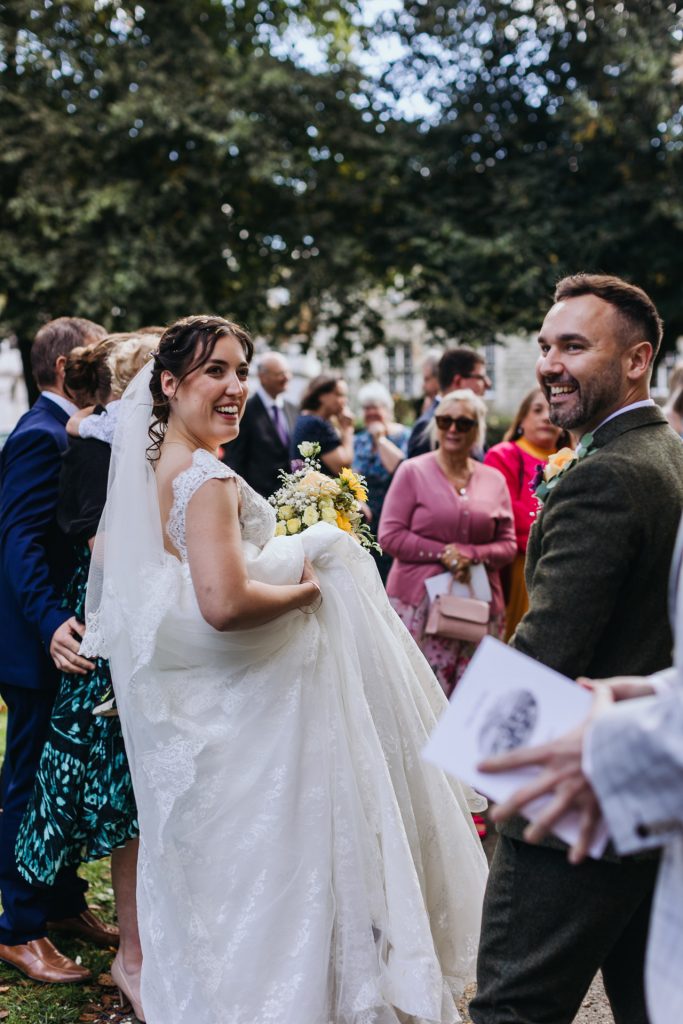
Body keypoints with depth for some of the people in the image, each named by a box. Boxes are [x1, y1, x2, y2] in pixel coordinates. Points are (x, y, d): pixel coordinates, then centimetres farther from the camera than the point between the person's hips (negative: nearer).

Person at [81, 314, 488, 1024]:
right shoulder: (208, 476, -24)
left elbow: (106, 555, 16)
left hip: (176, 711, 9)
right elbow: (227, 604, -34)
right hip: (239, 710, -9)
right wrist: (305, 590, -18)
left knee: (201, 860, 22)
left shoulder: (142, 466, 3)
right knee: (260, 862, 6)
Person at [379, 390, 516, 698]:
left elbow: (508, 544, 11)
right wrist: (443, 552, -11)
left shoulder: (494, 479, 12)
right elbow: (390, 536, -3)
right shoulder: (412, 471, 3)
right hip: (420, 601, -3)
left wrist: (473, 555, -9)